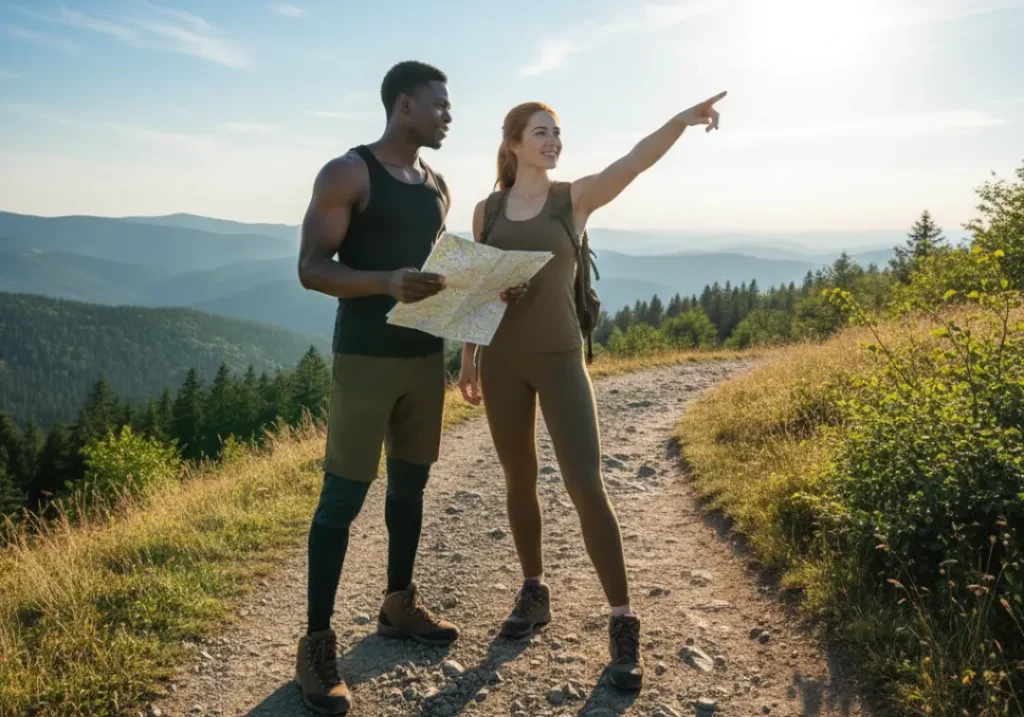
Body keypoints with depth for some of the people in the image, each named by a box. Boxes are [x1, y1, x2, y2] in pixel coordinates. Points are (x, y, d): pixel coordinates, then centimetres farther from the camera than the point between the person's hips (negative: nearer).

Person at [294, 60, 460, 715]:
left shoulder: (437, 186, 14)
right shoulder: (348, 173, -8)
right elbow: (312, 268, -13)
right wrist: (387, 282, -29)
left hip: (426, 356, 7)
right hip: (366, 359, -7)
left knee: (410, 485, 15)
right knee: (343, 496, -4)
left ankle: (399, 605, 31)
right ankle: (317, 642, 6)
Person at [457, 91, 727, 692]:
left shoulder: (576, 197, -2)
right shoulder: (487, 210, 4)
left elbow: (634, 162, -19)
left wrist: (681, 120, -35)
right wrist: (469, 359, 11)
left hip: (560, 358, -2)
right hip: (502, 360, 3)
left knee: (587, 487, -8)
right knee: (520, 480, 11)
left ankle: (623, 623, 2)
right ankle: (535, 592, 29)